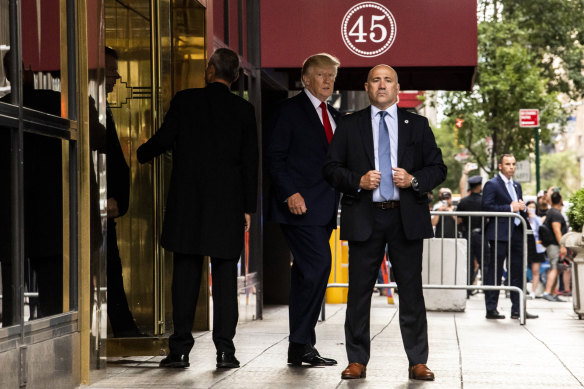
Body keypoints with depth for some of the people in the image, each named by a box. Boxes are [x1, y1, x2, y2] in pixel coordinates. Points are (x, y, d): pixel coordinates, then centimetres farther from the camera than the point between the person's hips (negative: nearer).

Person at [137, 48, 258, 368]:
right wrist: (248, 207, 9)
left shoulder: (184, 100, -1)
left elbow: (163, 140, -1)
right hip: (228, 205, 1)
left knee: (185, 274, 4)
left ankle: (180, 349, 3)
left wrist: (139, 155, 21)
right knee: (225, 276, 4)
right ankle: (225, 349, 1)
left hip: (187, 202, 0)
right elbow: (250, 161, 3)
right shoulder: (244, 109, 3)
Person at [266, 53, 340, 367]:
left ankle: (300, 347, 12)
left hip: (323, 208, 8)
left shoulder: (334, 116, 19)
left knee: (306, 274, 9)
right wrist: (290, 193, -17)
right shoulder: (290, 110, -3)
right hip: (300, 205, -8)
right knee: (318, 266, -16)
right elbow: (275, 156, -8)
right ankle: (301, 344, -9)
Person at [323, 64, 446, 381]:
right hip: (364, 218, 0)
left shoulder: (417, 125, 11)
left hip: (407, 216, 0)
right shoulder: (350, 126, 10)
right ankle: (357, 361, 10)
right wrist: (358, 180, -12)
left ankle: (418, 362, 6)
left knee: (411, 290, 1)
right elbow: (331, 168, 6)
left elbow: (438, 168, 9)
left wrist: (413, 180, -10)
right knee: (359, 290, 2)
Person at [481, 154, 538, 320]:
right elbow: (487, 207, -16)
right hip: (500, 234, -7)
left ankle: (517, 309, 12)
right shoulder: (492, 184, -5)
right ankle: (491, 309, 3)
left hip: (517, 233, 8)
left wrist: (522, 207, 4)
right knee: (494, 272, -3)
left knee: (518, 272, 7)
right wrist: (510, 208, -17)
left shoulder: (516, 186, 20)